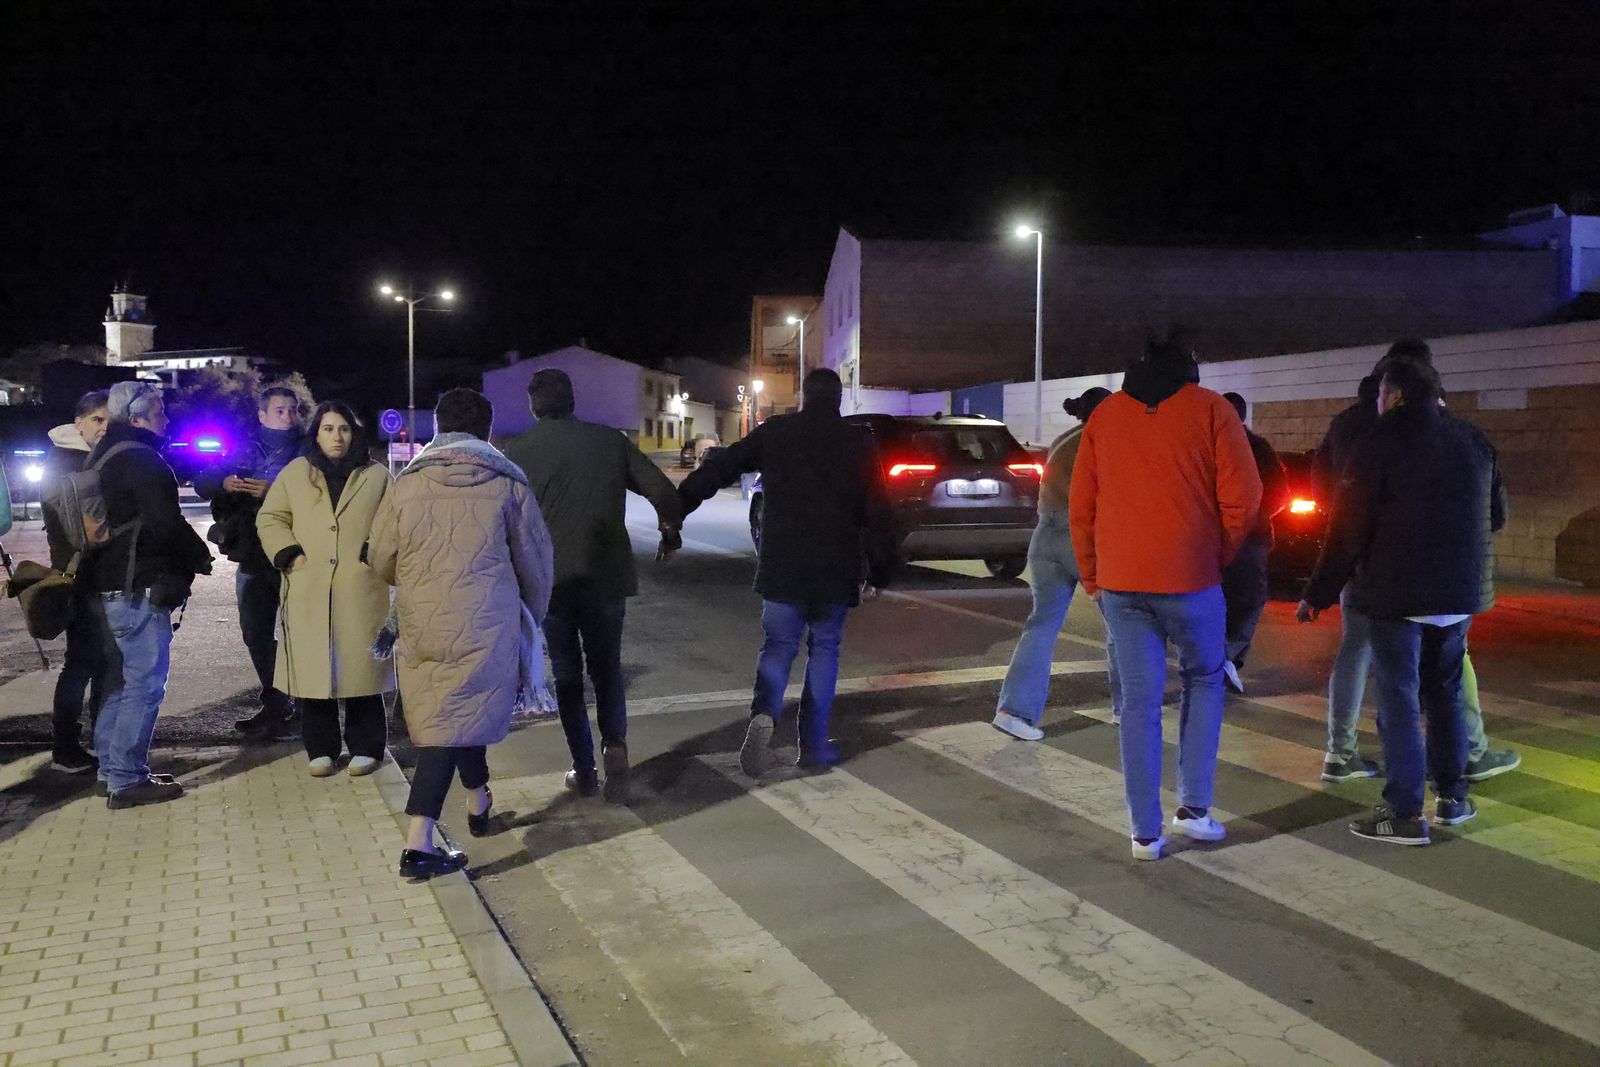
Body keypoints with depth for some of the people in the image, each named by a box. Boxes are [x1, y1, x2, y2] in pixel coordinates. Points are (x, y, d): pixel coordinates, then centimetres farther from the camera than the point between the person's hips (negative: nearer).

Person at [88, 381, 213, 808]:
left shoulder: (101, 457, 17)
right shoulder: (141, 459, -15)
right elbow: (166, 524, -22)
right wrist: (200, 556, -5)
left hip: (104, 588, 10)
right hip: (138, 589, -10)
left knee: (119, 680, 17)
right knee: (144, 683, -6)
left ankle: (112, 770, 24)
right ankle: (127, 781, -5)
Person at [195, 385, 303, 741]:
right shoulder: (244, 450, 13)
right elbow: (202, 483, 11)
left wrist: (273, 492, -23)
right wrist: (224, 484, -10)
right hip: (252, 558, 6)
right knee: (256, 634, 11)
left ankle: (285, 710, 4)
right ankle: (275, 705, 24)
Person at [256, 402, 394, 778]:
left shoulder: (376, 475, 8)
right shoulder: (295, 472, 10)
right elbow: (269, 518, 11)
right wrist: (289, 554, -4)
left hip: (361, 591, -1)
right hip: (308, 591, 1)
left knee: (360, 668, 2)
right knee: (313, 670, 3)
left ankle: (365, 748, 14)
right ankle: (321, 750, 15)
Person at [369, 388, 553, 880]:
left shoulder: (407, 482, 2)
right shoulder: (508, 483, -1)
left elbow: (381, 561, 9)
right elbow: (535, 562, 6)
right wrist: (533, 617, 23)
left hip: (422, 625, 3)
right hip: (485, 626, -3)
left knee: (450, 714, 19)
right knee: (451, 723, 3)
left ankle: (480, 803, 37)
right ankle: (419, 845, 3)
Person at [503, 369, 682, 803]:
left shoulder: (518, 450, -3)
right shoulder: (610, 441, 1)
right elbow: (664, 493, -1)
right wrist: (670, 533, 18)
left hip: (549, 579, -1)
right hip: (607, 573, 1)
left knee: (568, 676, 13)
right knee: (606, 666, 17)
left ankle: (585, 771, 13)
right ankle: (614, 742, -6)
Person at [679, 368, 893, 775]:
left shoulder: (774, 432, 3)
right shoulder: (859, 443, 2)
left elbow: (719, 468, 0)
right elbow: (876, 512, 0)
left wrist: (677, 507, 4)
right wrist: (878, 570, 5)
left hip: (782, 565, 0)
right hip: (836, 570, 0)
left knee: (778, 645, 9)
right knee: (824, 650, 12)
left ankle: (764, 714, -19)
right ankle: (815, 746, 10)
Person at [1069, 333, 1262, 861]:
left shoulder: (1105, 415, 7)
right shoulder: (1210, 410, -2)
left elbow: (1080, 507, 8)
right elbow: (1242, 499, -6)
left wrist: (1092, 577, 16)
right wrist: (1219, 557, 9)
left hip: (1119, 581, 2)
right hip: (1191, 578, -2)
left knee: (1139, 701, 7)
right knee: (1204, 681, 19)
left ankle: (1145, 832, 10)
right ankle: (1193, 807, 15)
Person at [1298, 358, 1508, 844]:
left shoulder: (1381, 442, -11)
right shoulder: (1474, 440, 8)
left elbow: (1349, 528, -14)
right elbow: (1497, 515, 17)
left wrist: (1319, 593, -9)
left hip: (1395, 593, -6)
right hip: (1459, 593, 6)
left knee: (1399, 698, -1)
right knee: (1445, 691, 18)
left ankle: (1405, 812, -1)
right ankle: (1452, 796, 24)